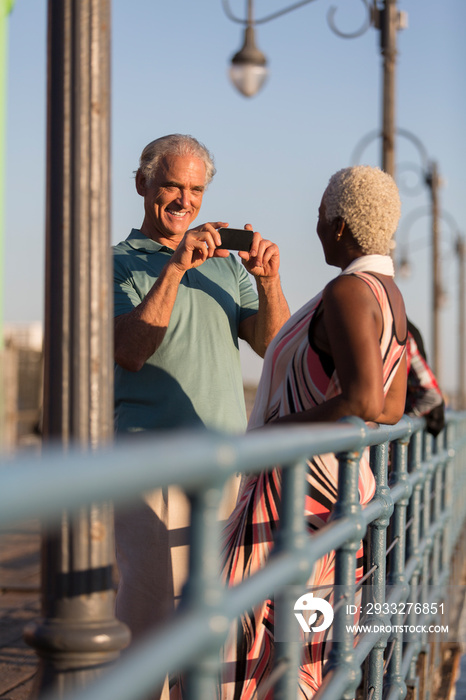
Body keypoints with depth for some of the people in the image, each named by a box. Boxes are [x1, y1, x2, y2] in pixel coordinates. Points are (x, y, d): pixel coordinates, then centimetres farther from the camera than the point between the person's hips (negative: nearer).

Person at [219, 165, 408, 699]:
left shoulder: (348, 292, -19)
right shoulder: (391, 297, 11)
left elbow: (364, 403, -30)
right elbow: (392, 408, 19)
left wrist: (277, 429, -19)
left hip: (300, 489, -10)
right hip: (340, 485, 10)